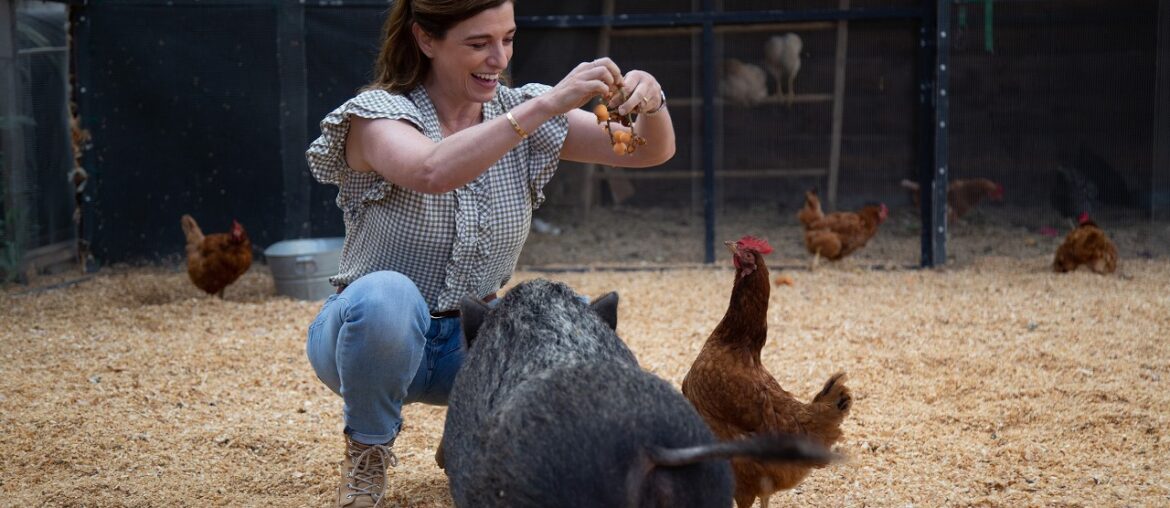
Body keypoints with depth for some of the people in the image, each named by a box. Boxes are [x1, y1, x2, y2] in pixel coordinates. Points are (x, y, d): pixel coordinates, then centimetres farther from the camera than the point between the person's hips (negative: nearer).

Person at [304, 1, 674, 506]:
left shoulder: (519, 112, -3)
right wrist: (546, 104, -43)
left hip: (472, 340, 4)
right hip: (380, 332, -4)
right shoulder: (377, 113, -16)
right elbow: (433, 172, -40)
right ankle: (367, 448, -7)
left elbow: (652, 151, -8)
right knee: (387, 294, -38)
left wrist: (650, 100, -30)